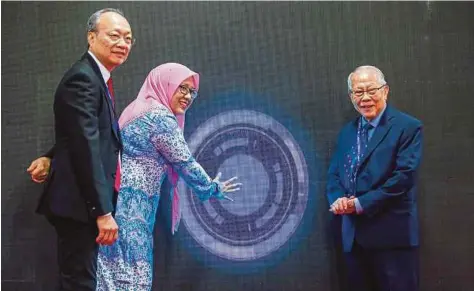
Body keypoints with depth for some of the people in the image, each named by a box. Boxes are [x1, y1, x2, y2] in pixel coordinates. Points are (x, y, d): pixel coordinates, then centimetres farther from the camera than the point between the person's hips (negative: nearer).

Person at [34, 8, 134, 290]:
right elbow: (86, 147, -23)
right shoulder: (82, 78, -16)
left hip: (86, 202, 10)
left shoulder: (97, 77, 17)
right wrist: (103, 210, -24)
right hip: (79, 202, -10)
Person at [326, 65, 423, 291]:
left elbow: (404, 176, -15)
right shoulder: (347, 132, 16)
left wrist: (362, 204, -16)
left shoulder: (408, 127, -5)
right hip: (354, 235, 6)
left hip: (392, 234, -6)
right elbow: (334, 174, 15)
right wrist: (338, 199, -8)